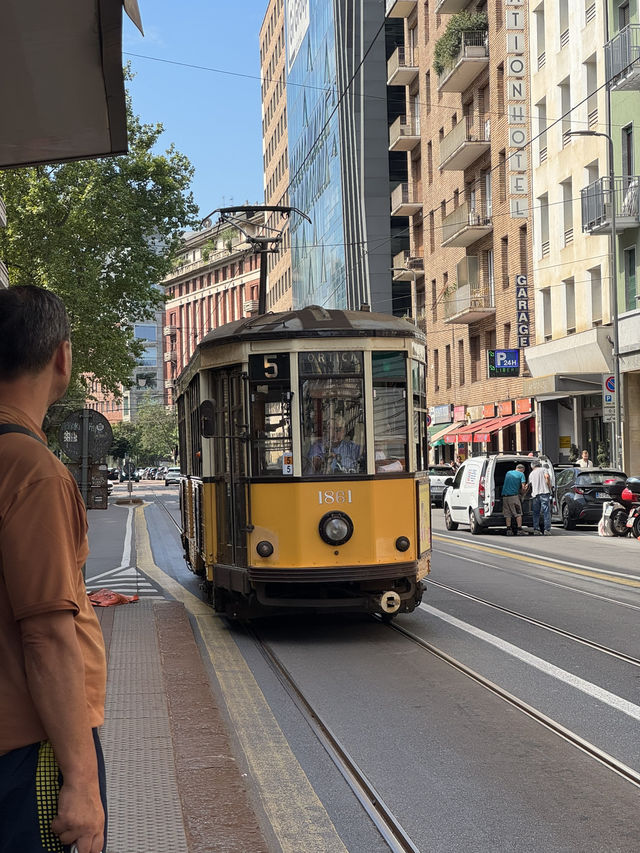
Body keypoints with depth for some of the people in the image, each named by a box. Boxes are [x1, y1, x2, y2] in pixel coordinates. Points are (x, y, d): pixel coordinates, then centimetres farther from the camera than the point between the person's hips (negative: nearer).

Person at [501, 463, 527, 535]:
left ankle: (508, 530, 0)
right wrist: (521, 492, 13)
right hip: (514, 495, -4)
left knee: (507, 514, 6)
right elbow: (523, 487, -7)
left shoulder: (508, 473, 16)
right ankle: (519, 530, -2)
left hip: (505, 495, 4)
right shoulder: (521, 474, 2)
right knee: (518, 513, 3)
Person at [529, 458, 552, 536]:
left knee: (536, 513, 10)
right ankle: (547, 530, -9)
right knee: (546, 512, -3)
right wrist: (549, 487, -2)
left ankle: (536, 530, 4)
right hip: (544, 492, -3)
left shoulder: (531, 474, 21)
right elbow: (547, 476, -9)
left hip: (535, 494, 3)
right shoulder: (543, 470, 10)